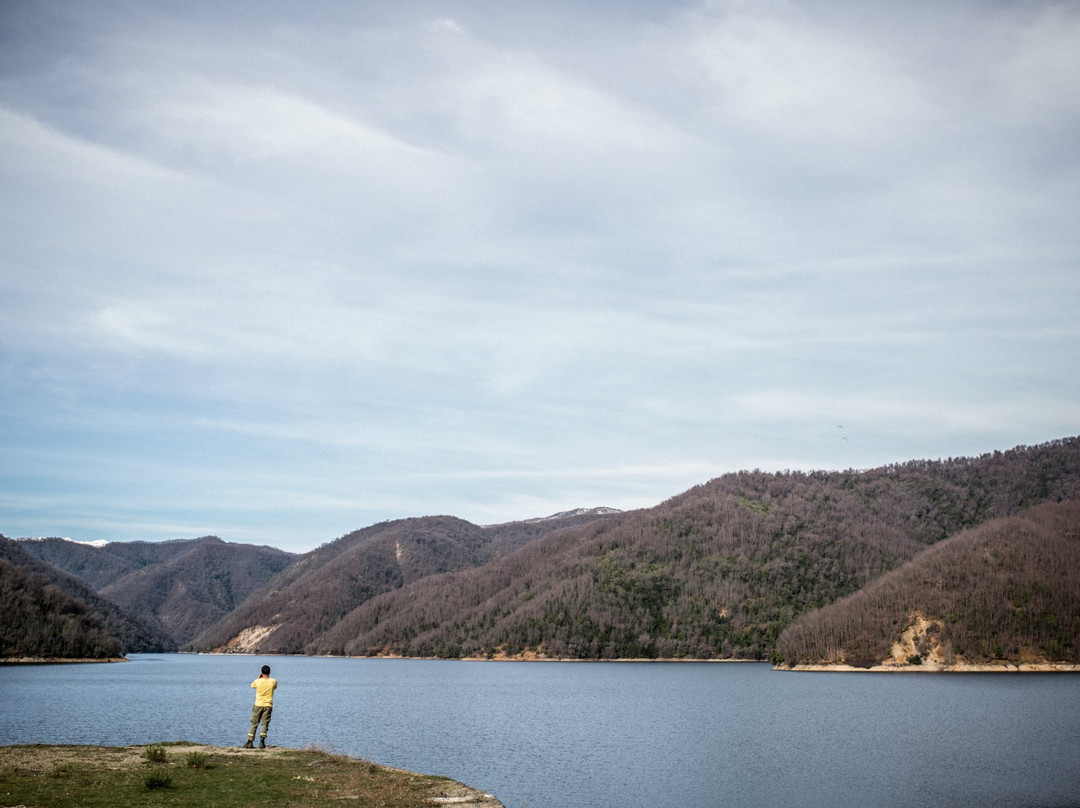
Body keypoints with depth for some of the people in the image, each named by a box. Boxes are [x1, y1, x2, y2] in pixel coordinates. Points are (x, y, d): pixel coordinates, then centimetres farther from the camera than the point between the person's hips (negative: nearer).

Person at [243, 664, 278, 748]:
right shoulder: (273, 681, -6)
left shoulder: (258, 681, -8)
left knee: (254, 724, 8)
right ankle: (262, 742, -6)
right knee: (265, 724, 3)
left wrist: (258, 678, 25)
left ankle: (250, 742, 8)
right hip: (268, 706, 0)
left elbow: (252, 685, 15)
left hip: (258, 705, 0)